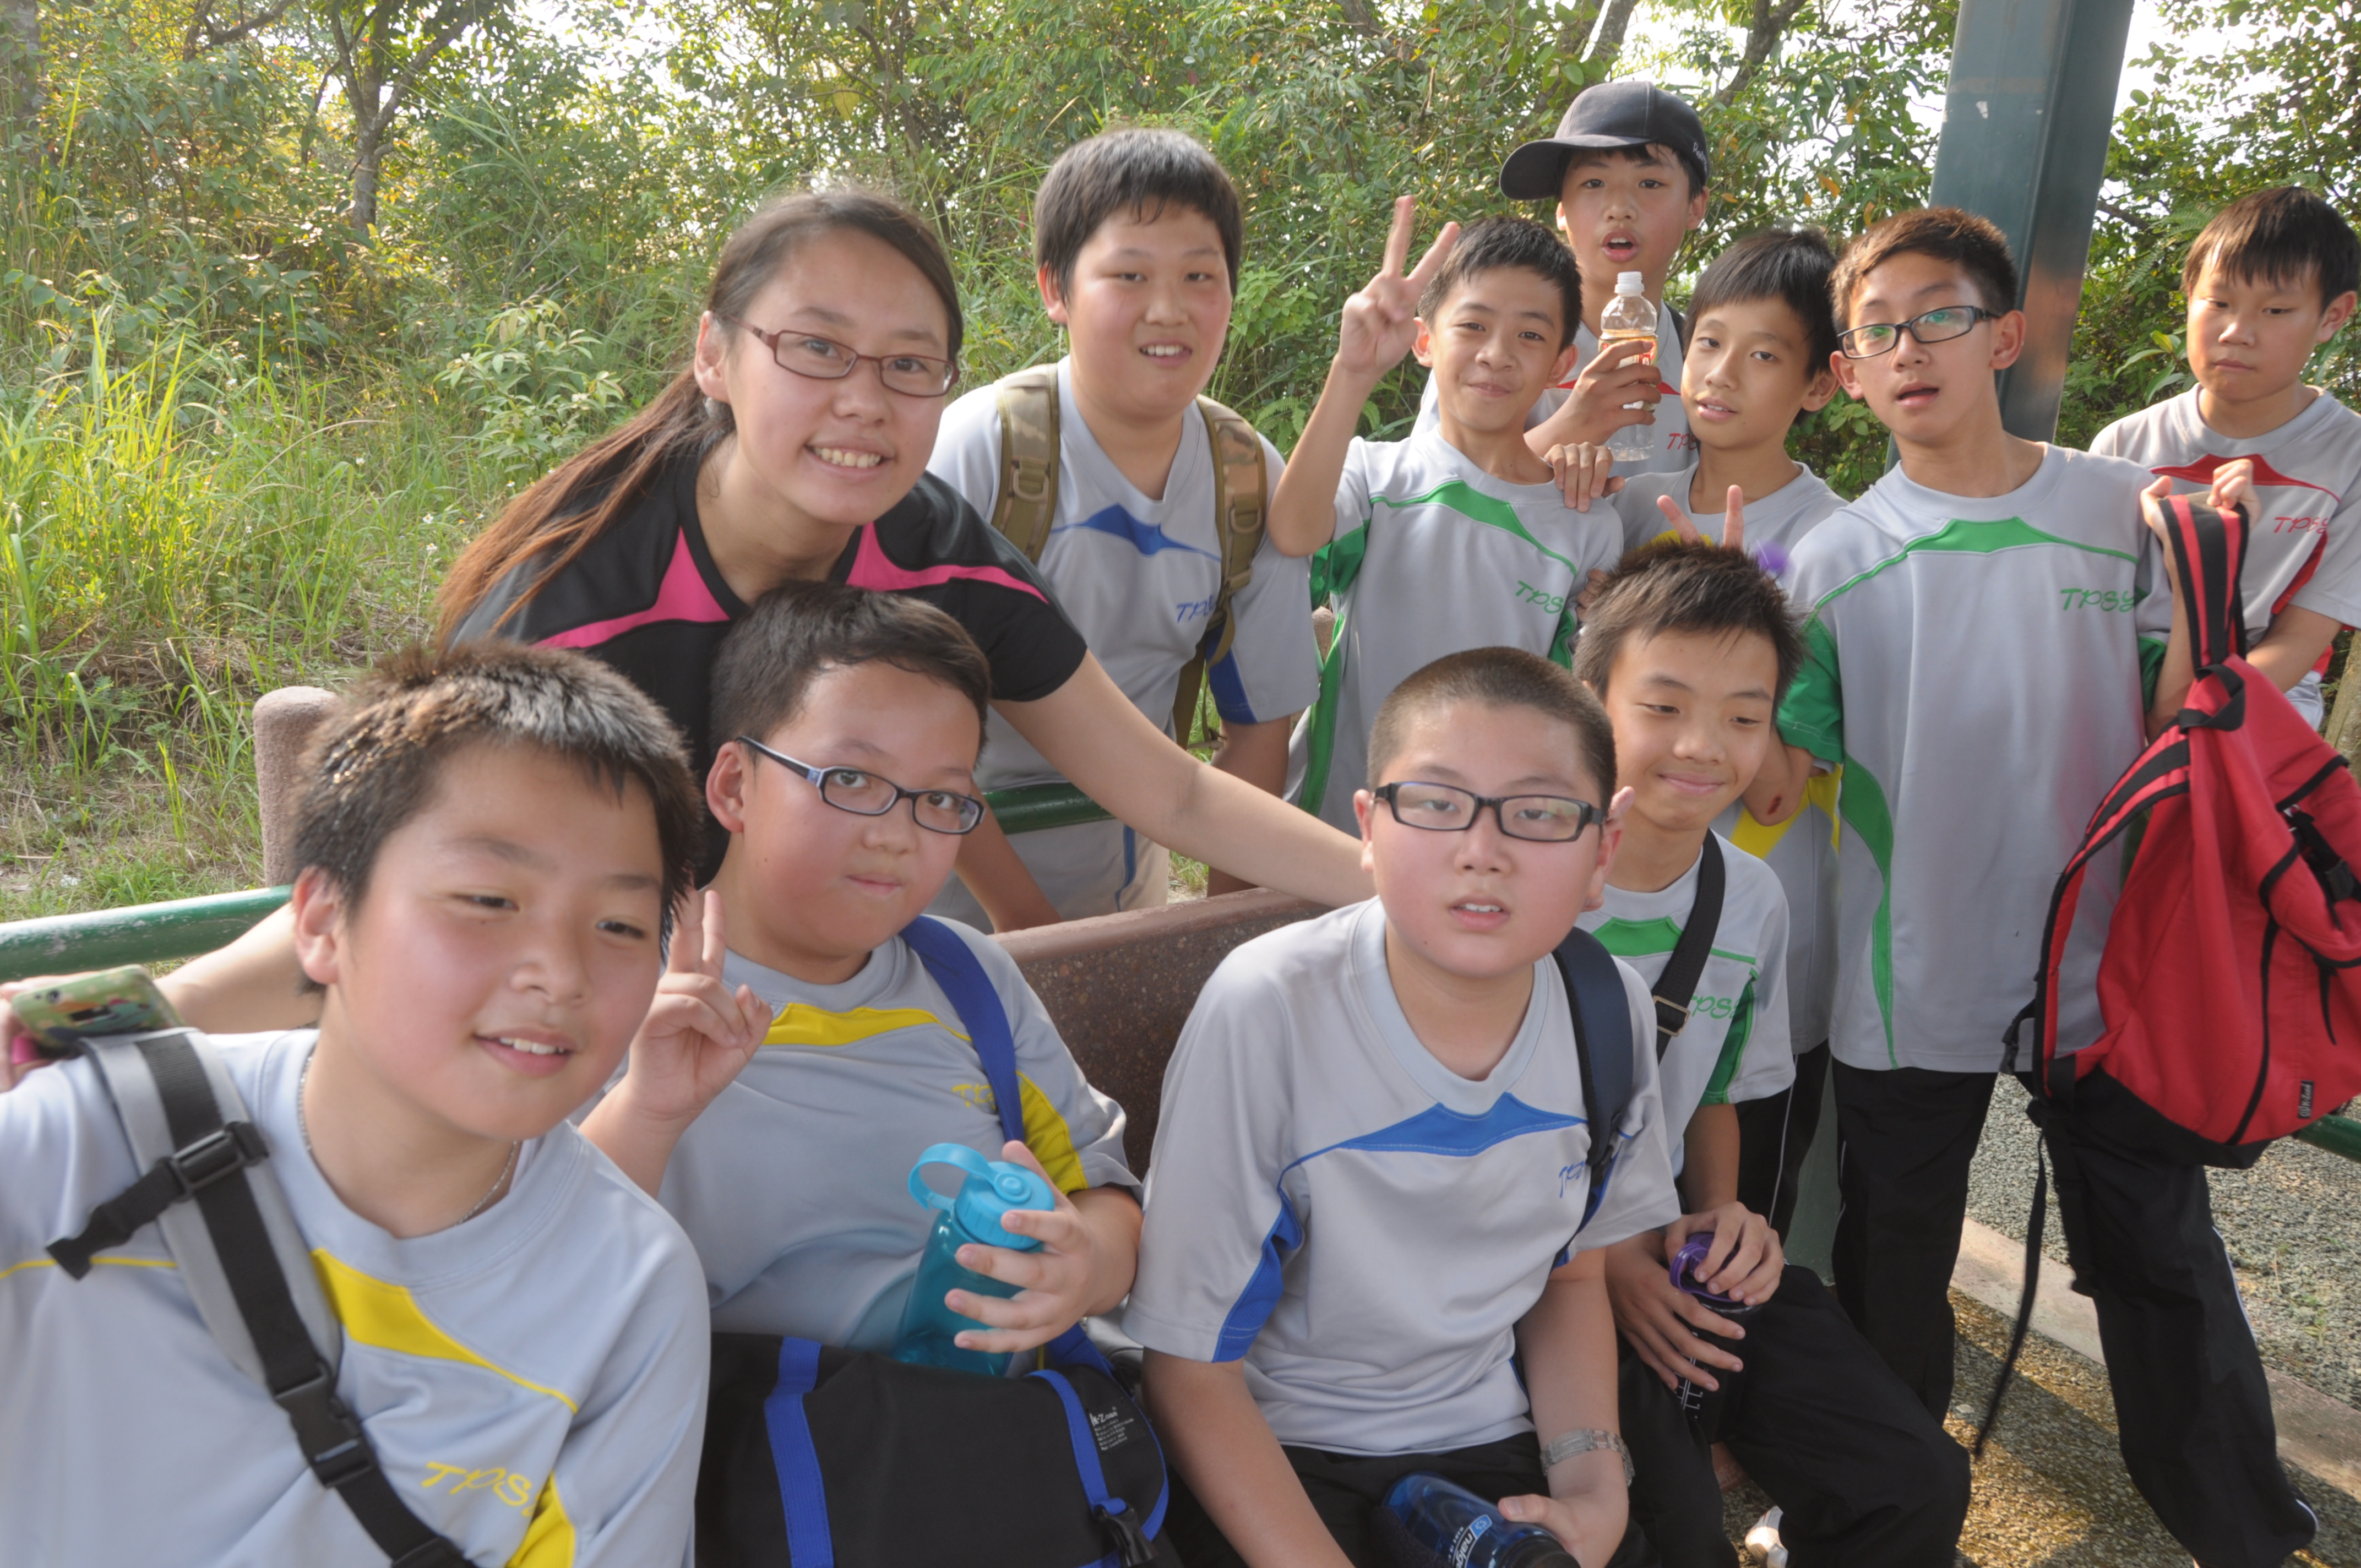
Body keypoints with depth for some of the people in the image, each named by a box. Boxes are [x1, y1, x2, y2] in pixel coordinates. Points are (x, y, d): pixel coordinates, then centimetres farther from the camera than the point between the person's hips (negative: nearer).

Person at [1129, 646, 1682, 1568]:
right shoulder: (1267, 1009, -24)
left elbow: (1570, 1275, 9)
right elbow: (1188, 1365, -16)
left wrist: (1592, 1479, -4)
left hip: (1486, 1440, 4)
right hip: (1268, 1456, -4)